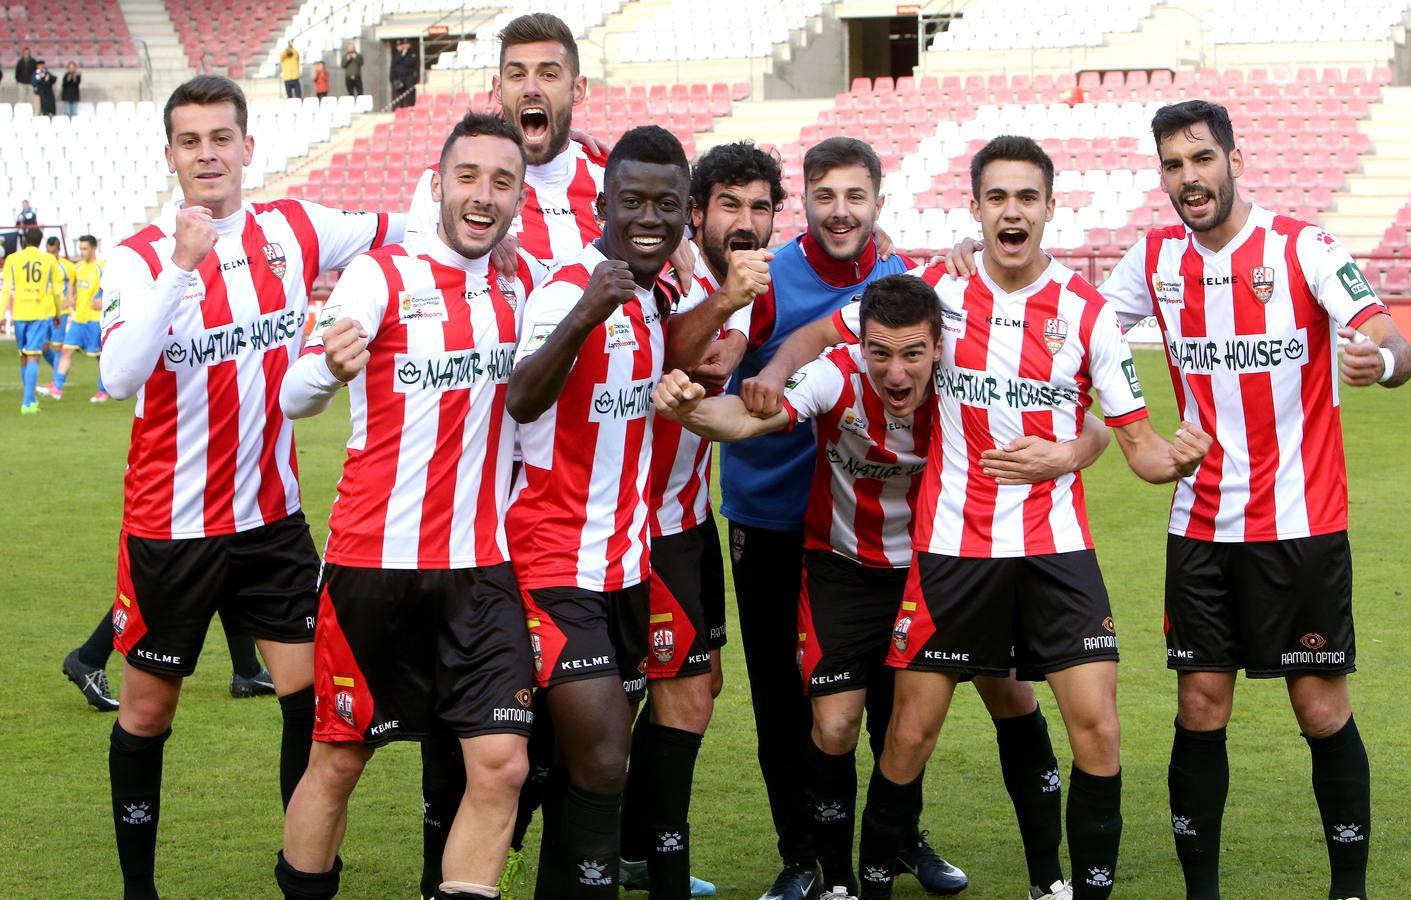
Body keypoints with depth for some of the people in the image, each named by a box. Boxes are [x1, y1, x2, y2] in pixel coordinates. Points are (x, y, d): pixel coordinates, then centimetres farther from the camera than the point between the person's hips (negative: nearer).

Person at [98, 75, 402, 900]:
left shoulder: (296, 229, -1)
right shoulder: (140, 257, -10)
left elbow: (406, 234, 12)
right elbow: (120, 375, -26)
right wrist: (182, 266, -32)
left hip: (273, 515, 3)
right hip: (169, 524, -3)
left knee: (312, 692, -1)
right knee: (147, 713, 7)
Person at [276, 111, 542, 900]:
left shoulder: (525, 284, 7)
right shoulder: (383, 274, -7)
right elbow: (295, 398, -20)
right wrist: (330, 368, -42)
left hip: (484, 566, 4)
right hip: (377, 560, -4)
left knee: (501, 766, -6)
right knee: (340, 759, 7)